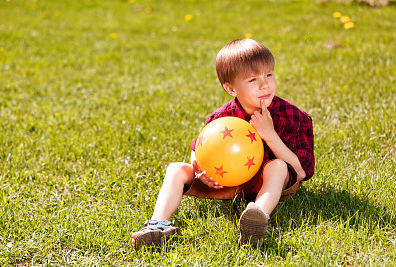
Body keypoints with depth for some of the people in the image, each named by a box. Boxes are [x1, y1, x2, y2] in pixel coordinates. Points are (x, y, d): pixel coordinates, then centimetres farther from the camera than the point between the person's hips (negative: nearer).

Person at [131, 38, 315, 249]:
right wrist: (200, 171, -19)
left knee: (277, 167, -37)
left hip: (270, 184, -3)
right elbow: (197, 149, 7)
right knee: (177, 169, -12)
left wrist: (270, 135, -28)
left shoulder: (292, 116, -15)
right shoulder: (221, 119, -9)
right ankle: (159, 223, -34)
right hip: (228, 183, 3)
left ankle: (261, 215, -63)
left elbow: (301, 172, -19)